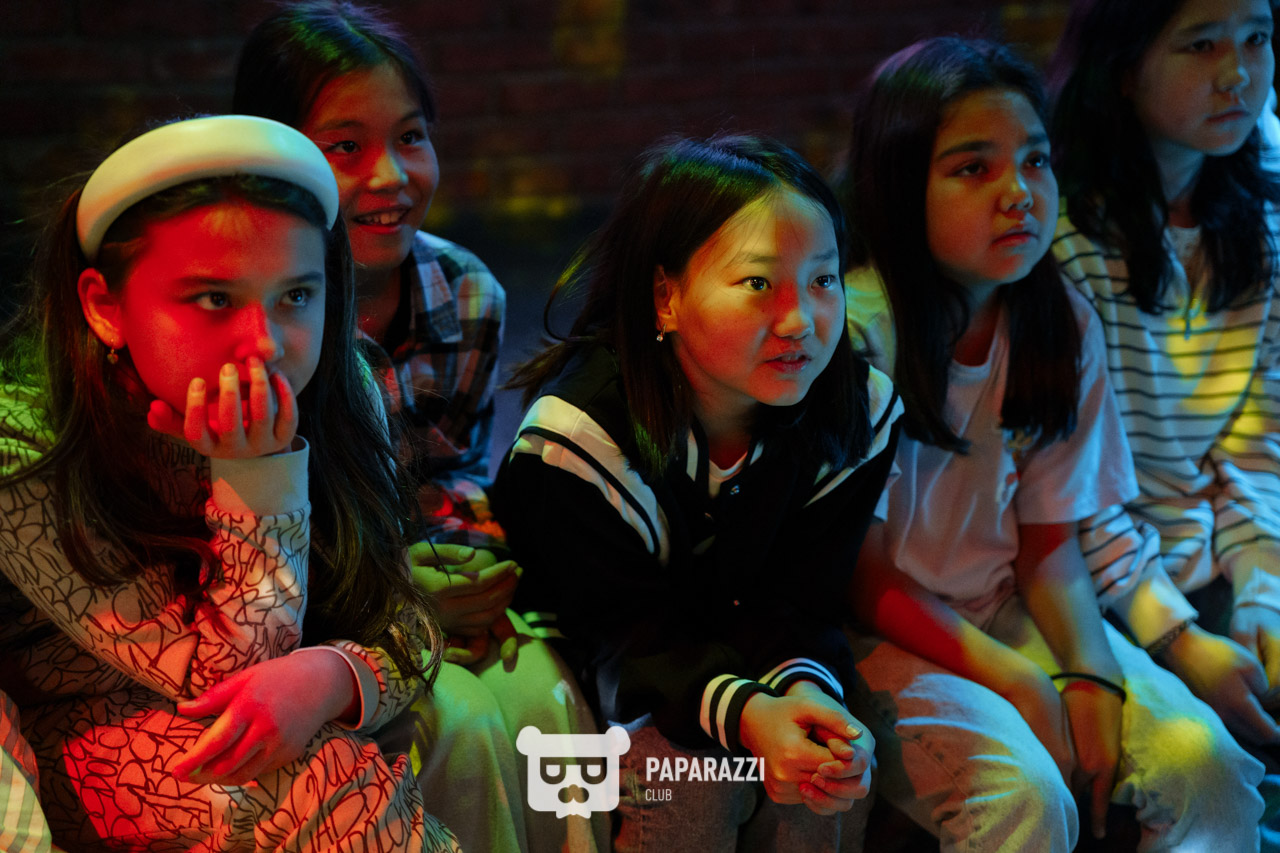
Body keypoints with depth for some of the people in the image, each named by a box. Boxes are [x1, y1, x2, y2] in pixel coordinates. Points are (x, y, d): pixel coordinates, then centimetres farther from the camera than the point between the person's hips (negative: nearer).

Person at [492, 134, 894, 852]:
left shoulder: (861, 412, -14)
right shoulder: (577, 435, -26)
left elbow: (795, 600, -14)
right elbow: (628, 628, -26)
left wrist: (805, 688, -39)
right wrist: (741, 711, -47)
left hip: (744, 652, 4)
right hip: (593, 670, -3)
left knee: (830, 772, -21)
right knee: (687, 769, -29)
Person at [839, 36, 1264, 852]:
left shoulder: (1067, 327, -1)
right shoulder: (852, 326, -18)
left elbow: (1050, 539, 3)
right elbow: (860, 571, -14)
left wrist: (1089, 672, -14)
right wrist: (1015, 680, -19)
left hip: (1010, 610, 5)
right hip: (884, 632, -5)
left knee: (1203, 759, -15)